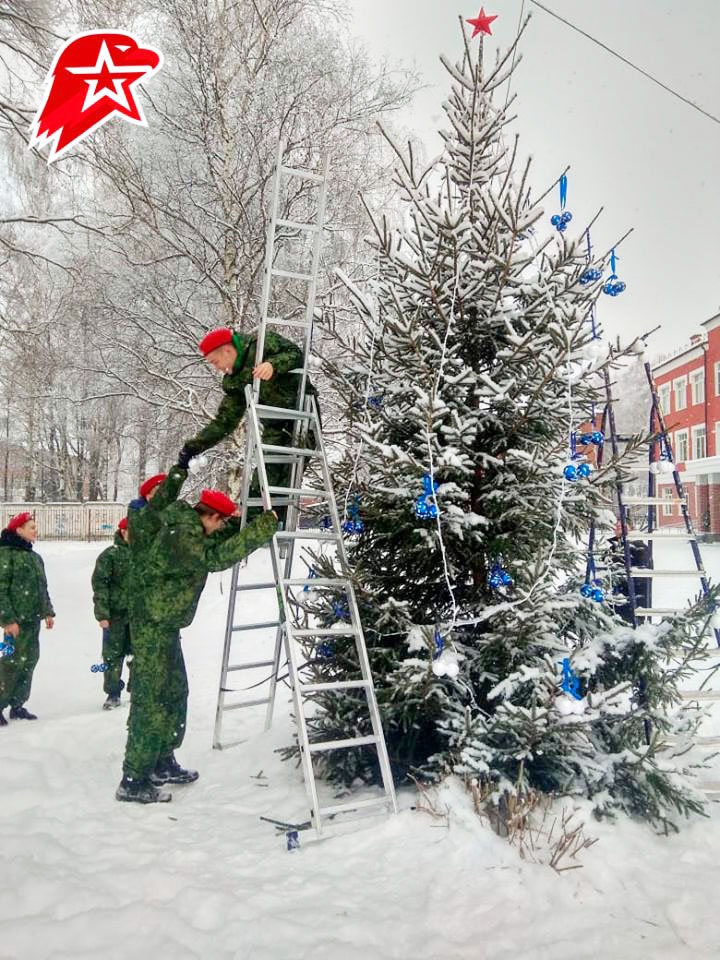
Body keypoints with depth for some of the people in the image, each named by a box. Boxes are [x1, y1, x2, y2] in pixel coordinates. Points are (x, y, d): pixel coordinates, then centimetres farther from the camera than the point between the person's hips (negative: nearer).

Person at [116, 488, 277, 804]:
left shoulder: (189, 528, 7)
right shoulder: (179, 536, -24)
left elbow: (215, 544, 23)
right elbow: (214, 558, -36)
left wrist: (234, 522, 6)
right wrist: (263, 527, -36)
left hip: (165, 625, 11)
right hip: (152, 627, -11)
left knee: (175, 693, 18)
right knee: (151, 701, -6)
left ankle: (162, 764, 31)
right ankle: (133, 781, 2)